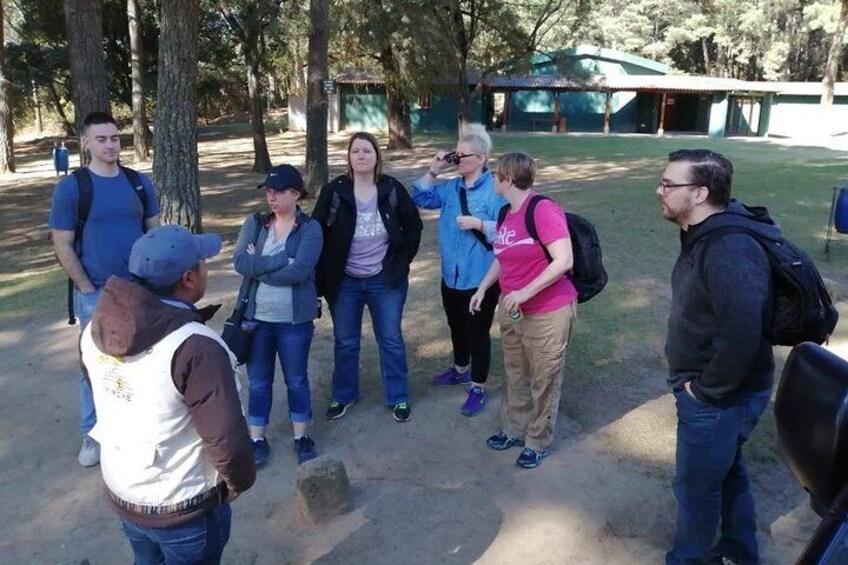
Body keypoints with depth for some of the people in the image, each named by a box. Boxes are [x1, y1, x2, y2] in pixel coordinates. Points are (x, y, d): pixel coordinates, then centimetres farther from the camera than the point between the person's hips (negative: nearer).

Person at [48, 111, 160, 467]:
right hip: (96, 295, -3)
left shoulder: (140, 183, 3)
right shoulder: (70, 188, -7)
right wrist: (89, 290, -10)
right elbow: (62, 246, -7)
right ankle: (92, 435, 25)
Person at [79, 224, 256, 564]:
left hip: (121, 495, 6)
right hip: (184, 508, -6)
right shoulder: (196, 348, -31)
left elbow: (103, 394, 7)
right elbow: (228, 443, -28)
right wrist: (239, 482, -9)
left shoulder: (97, 328, -8)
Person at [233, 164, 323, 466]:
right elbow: (240, 261, -13)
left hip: (294, 320, -2)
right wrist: (283, 258, -20)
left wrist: (258, 266, -13)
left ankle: (302, 437, 30)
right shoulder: (254, 223, 2)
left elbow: (300, 271, -22)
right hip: (256, 317, 3)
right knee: (258, 382, 13)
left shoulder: (310, 229, -8)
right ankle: (257, 440, 29)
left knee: (297, 380, 13)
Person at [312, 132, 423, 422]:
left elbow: (414, 227, 5)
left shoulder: (393, 189, -6)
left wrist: (401, 261, -3)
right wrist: (323, 275, -6)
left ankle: (398, 397, 25)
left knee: (391, 341, 9)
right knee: (345, 342, 13)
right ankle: (343, 395, 32)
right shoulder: (334, 191, -8)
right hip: (345, 282, 0)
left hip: (385, 281, 0)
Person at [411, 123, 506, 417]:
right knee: (456, 326, 24)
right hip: (451, 276, 7)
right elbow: (421, 198, 8)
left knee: (478, 332, 6)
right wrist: (433, 170, -1)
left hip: (481, 279, -7)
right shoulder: (452, 187, 6)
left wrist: (478, 224, -28)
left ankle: (478, 387, 24)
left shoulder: (495, 191, -15)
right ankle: (461, 369, 48)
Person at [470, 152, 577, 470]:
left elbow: (564, 260, -25)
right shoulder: (506, 213, 6)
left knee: (543, 380, 9)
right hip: (511, 310, 8)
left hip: (547, 313, -8)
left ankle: (538, 442, 26)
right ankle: (513, 429, 38)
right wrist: (483, 288, 14)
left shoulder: (543, 209, -21)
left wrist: (525, 292, -25)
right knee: (515, 375, 20)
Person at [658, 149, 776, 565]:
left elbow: (741, 334, -36)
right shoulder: (706, 234, 3)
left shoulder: (729, 250, -30)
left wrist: (706, 388, -22)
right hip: (714, 389, 10)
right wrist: (700, 380, 12)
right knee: (727, 471, 26)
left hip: (720, 398, -10)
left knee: (696, 484, 9)